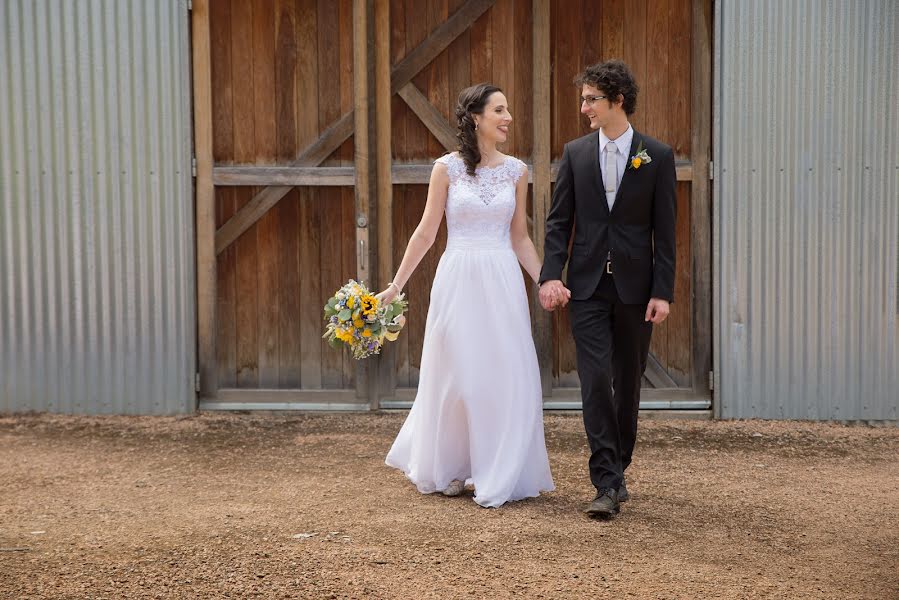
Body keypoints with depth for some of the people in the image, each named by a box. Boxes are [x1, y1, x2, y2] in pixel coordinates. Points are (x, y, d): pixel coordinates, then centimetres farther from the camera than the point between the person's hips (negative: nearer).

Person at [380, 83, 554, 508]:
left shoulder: (516, 171, 6)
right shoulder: (447, 168, -2)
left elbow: (520, 238, 11)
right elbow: (425, 233, 1)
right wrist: (395, 286, -1)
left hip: (503, 282, 2)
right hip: (458, 280, -2)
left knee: (506, 378, 1)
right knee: (456, 378, 5)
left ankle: (499, 477, 14)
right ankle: (444, 471, 25)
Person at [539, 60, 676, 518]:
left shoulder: (657, 157, 0)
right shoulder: (575, 153, 6)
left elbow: (665, 231, -1)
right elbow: (559, 220, 5)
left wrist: (663, 291, -7)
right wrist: (551, 275, -8)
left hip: (635, 288, 0)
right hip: (587, 287, 0)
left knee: (628, 384, 9)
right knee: (596, 381, -9)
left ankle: (616, 471, 25)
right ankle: (607, 484, -8)